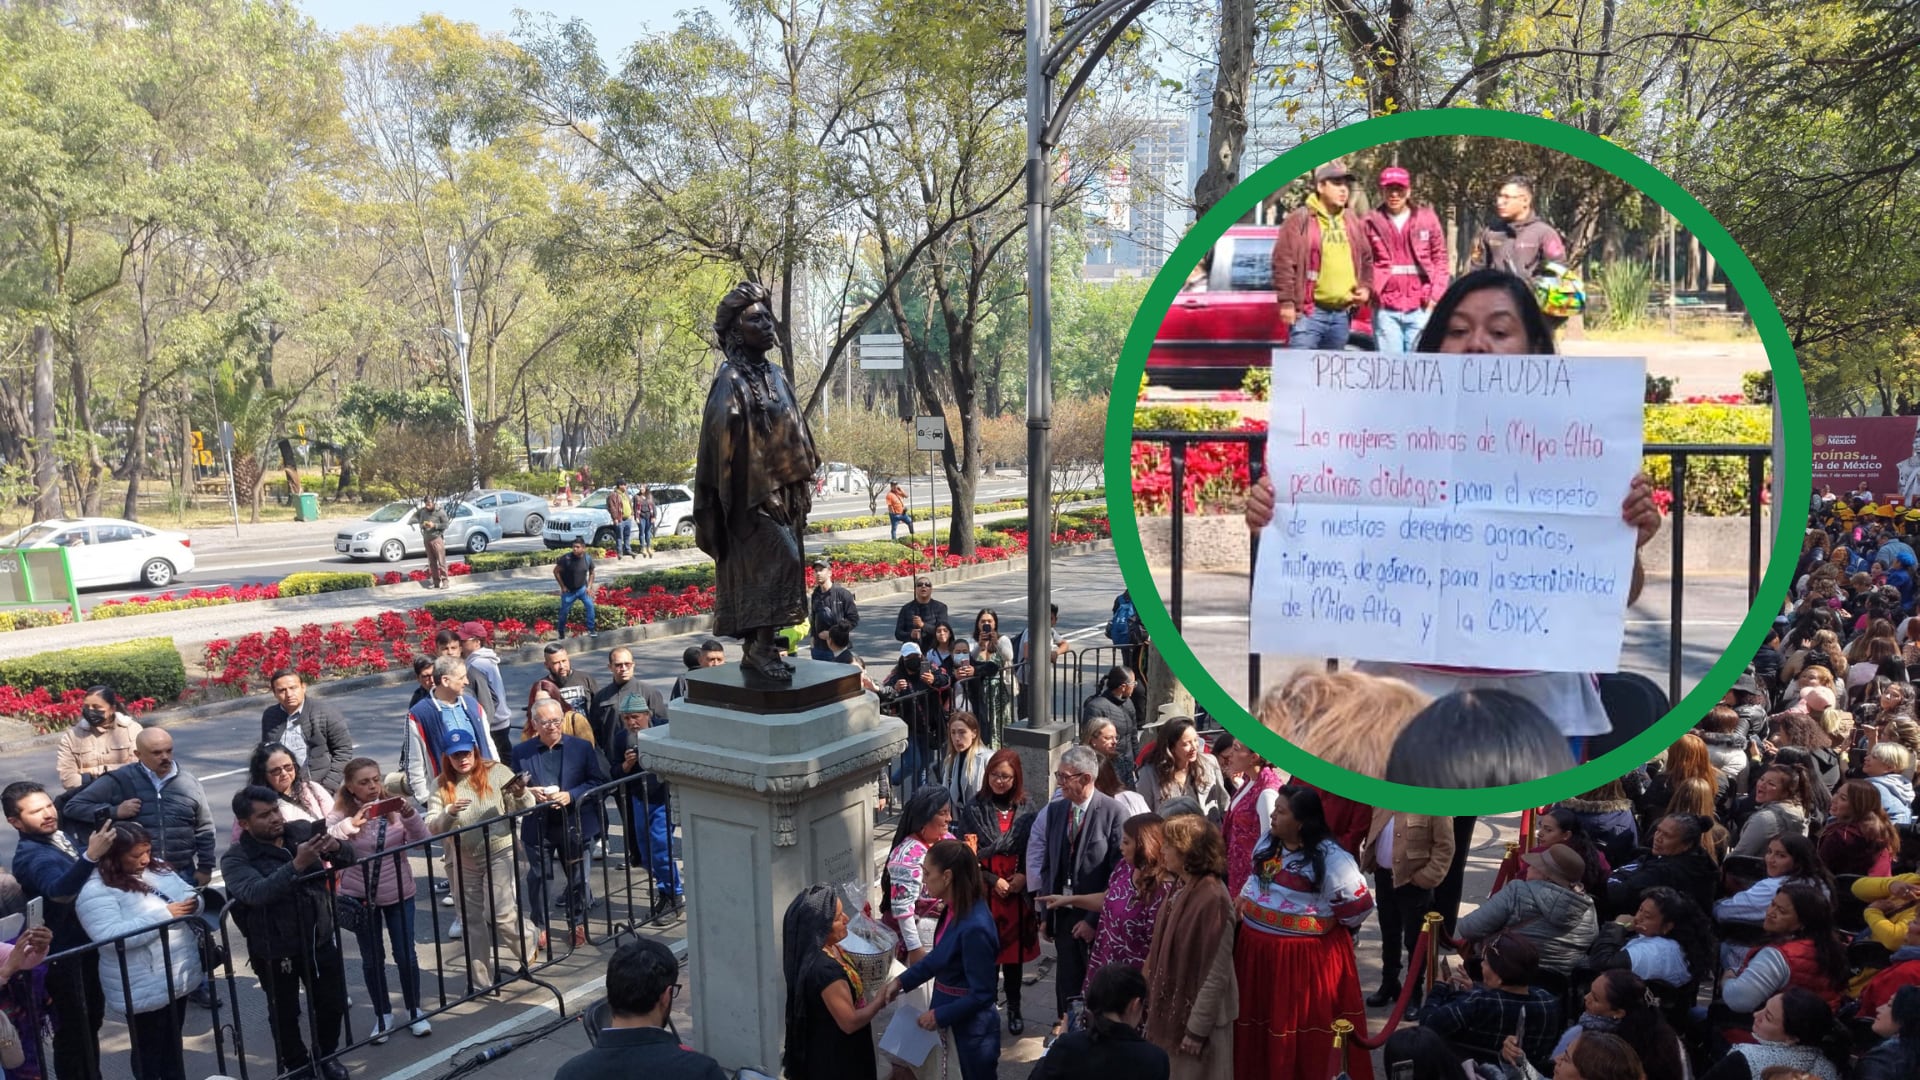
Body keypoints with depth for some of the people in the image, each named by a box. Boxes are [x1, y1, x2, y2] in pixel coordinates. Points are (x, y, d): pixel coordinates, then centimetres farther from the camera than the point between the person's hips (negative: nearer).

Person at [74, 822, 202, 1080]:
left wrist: (192, 904, -16)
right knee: (149, 1049, 10)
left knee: (173, 1043, 23)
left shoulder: (157, 869, 4)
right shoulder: (96, 891, -18)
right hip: (145, 989, -7)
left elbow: (189, 894, 9)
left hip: (179, 977, 7)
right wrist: (165, 915, -29)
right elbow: (110, 936, -28)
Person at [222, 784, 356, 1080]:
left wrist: (336, 847, -24)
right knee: (285, 1015, 14)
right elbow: (256, 892, -32)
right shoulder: (236, 859, -14)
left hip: (320, 940, 3)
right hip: (275, 952, -3)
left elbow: (347, 859, -1)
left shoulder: (302, 830, -4)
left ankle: (326, 1055, 42)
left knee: (333, 1004, 16)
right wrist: (296, 865, -44)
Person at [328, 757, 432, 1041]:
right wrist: (352, 824, -35)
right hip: (360, 895, 0)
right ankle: (382, 1014, 29)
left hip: (398, 892, 0)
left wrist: (410, 815, -27)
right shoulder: (342, 813, -9)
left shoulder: (394, 807, -7)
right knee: (372, 958, 12)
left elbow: (421, 843, -11)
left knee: (405, 955, 7)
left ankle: (414, 1010, 25)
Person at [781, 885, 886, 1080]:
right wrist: (879, 1000, -15)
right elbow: (849, 1022, -27)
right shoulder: (825, 968, -33)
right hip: (834, 1054, -9)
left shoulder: (826, 949, -4)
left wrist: (868, 996, 2)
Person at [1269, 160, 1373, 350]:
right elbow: (1283, 262, -8)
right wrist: (1286, 302, -13)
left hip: (1342, 313, 7)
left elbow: (1366, 259, 26)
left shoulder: (1351, 220, 17)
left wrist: (1366, 287, 10)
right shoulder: (1300, 219, -4)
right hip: (1309, 311, -7)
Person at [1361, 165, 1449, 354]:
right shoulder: (1370, 222, 2)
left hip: (1421, 307, 1)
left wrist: (1436, 295, 0)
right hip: (1385, 309, -1)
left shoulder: (1427, 218, 5)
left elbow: (1441, 258, 8)